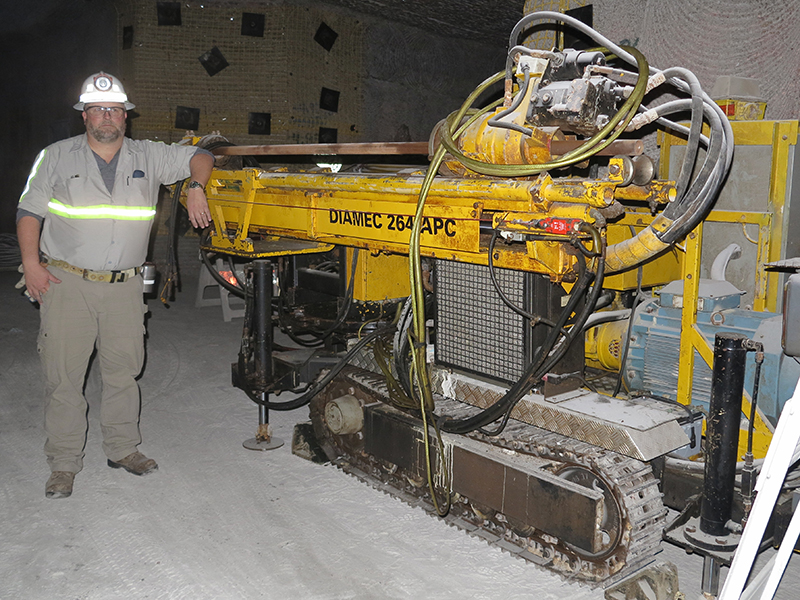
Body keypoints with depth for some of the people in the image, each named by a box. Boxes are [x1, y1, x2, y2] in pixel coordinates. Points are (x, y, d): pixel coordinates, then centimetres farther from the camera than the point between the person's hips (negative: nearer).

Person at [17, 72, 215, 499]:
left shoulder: (149, 157, 9)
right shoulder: (57, 157, 5)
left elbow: (199, 157, 14)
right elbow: (29, 211, 6)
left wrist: (196, 187, -7)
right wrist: (31, 263, -4)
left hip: (125, 286, 2)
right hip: (66, 284, -2)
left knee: (123, 371, 9)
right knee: (63, 375, 0)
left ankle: (123, 448, 25)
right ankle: (63, 463, 12)